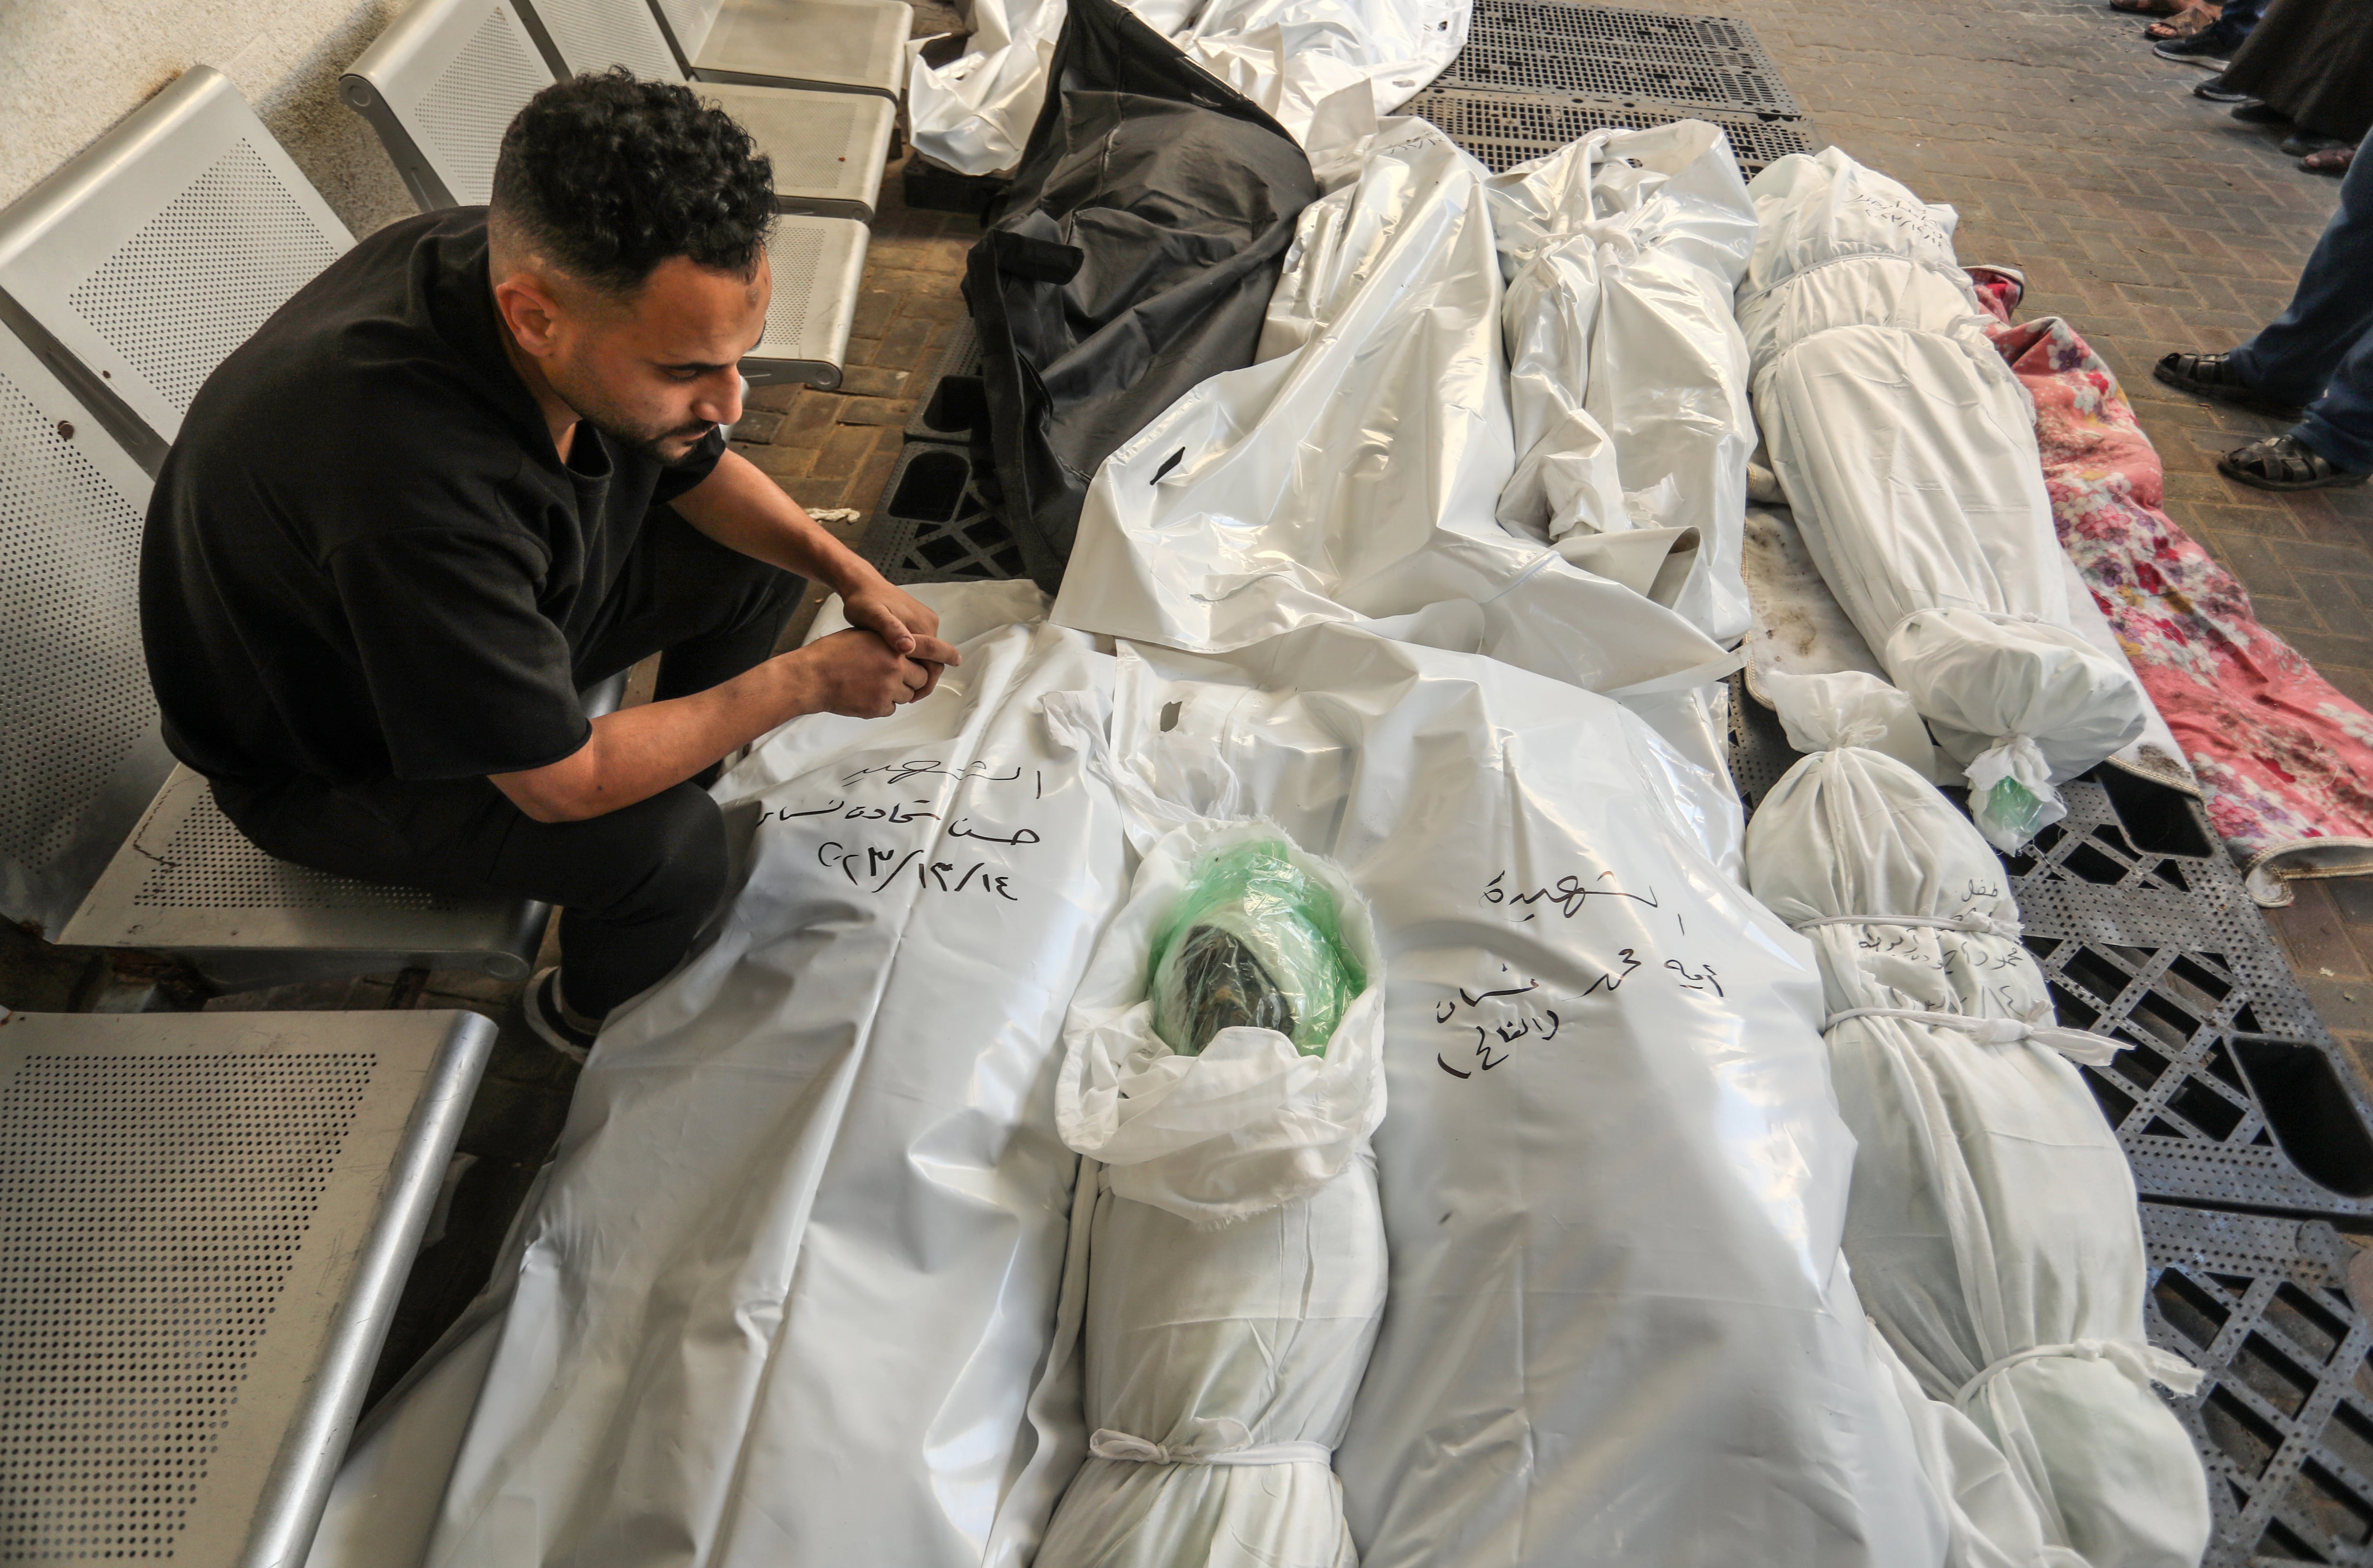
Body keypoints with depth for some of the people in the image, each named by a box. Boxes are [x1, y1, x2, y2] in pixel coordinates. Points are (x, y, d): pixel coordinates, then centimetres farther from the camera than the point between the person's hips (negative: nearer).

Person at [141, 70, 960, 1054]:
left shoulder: (549, 274, -22)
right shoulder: (409, 482, -45)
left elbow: (694, 470, -2)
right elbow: (564, 783, -35)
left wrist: (847, 573, -15)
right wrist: (807, 683, -27)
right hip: (330, 763, -7)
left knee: (756, 563, 1)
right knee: (667, 844, -27)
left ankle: (676, 783, 20)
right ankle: (594, 1013, 7)